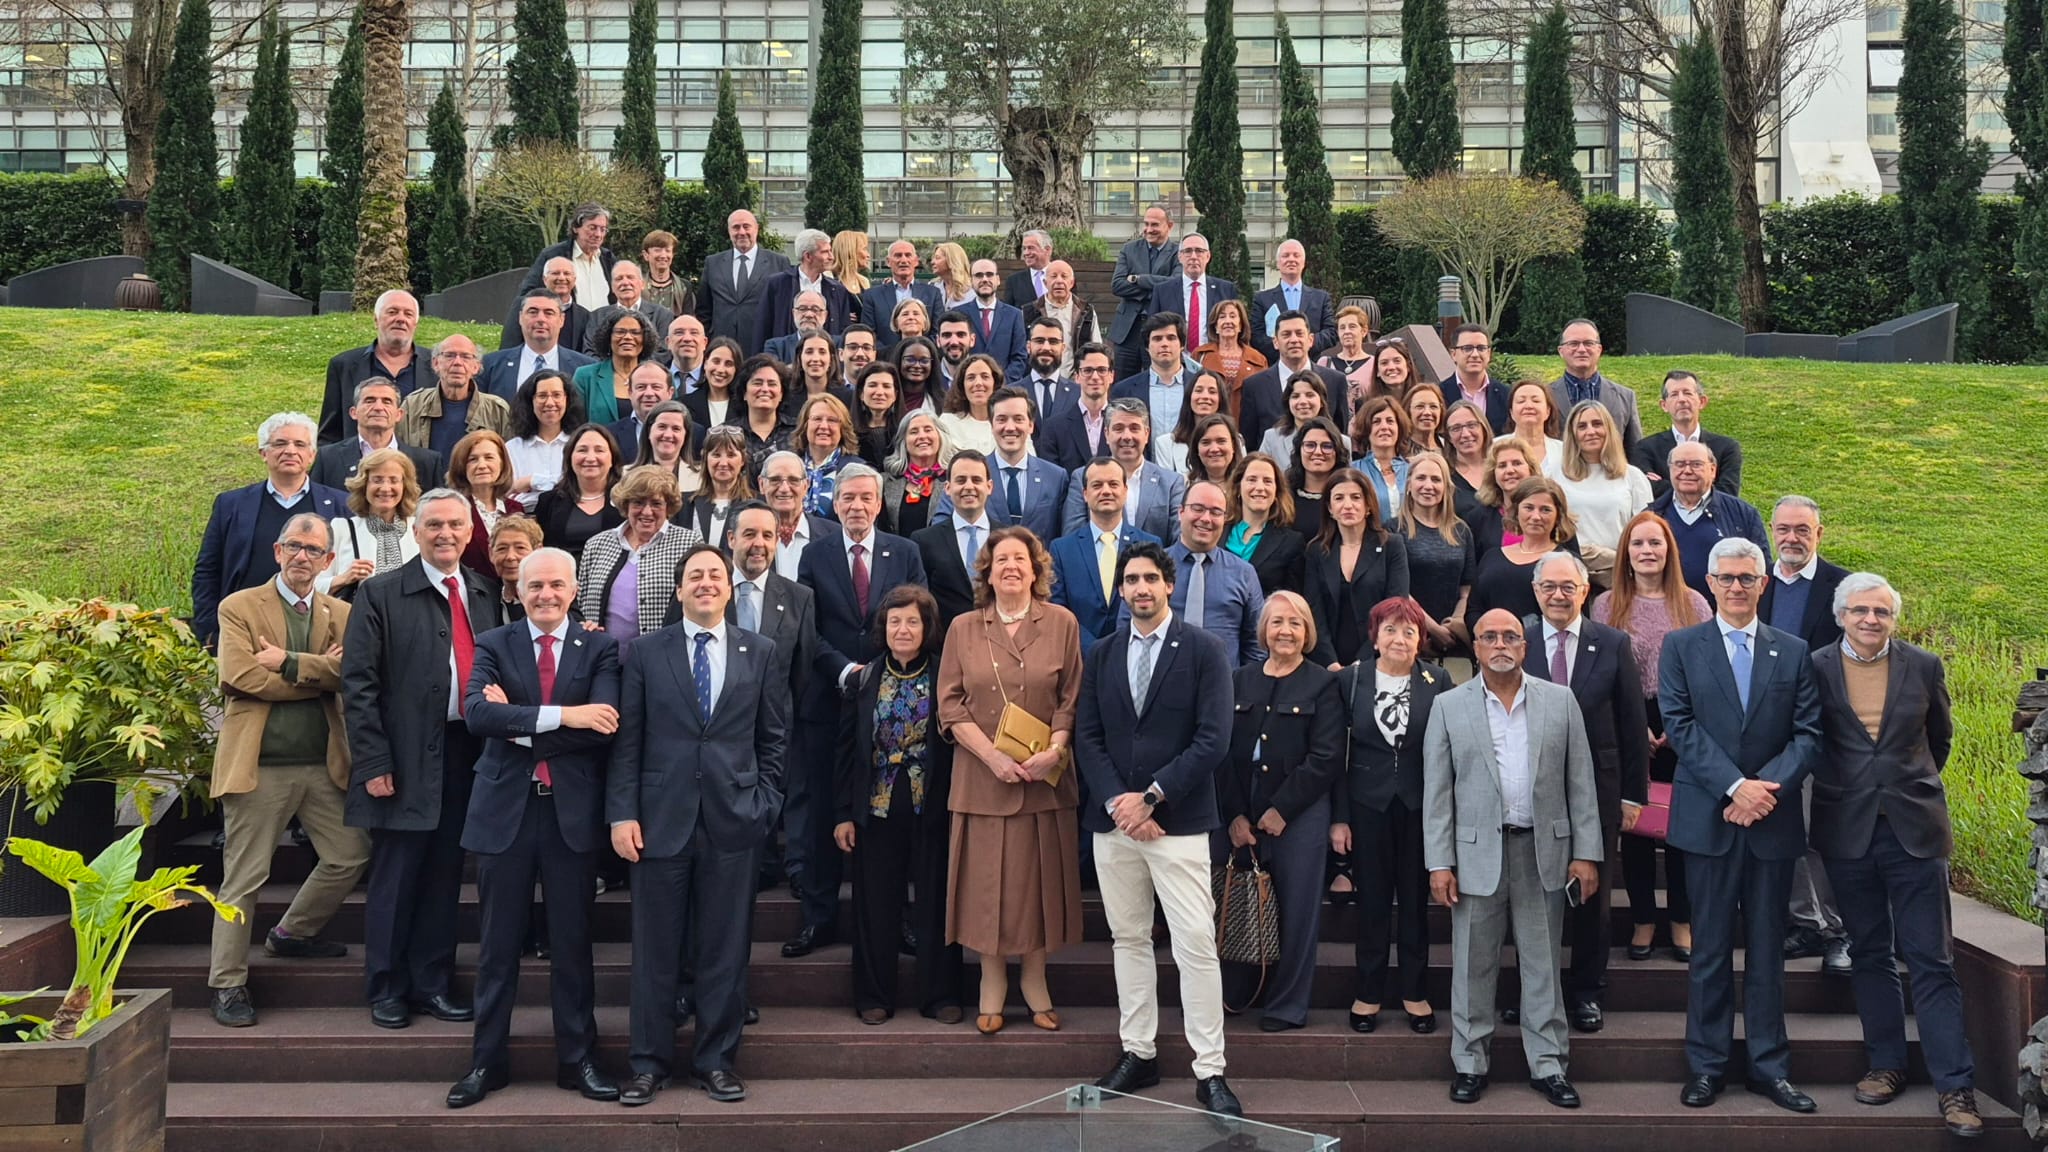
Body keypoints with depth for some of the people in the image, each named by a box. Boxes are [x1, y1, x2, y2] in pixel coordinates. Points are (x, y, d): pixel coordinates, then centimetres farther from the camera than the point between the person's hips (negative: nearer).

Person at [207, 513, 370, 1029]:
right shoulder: (239, 608, 1)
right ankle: (227, 983, 11)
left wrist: (289, 664, -17)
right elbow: (240, 677, -14)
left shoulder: (342, 615, 11)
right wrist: (318, 675, -10)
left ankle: (291, 933, 31)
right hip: (259, 765, -4)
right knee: (243, 878, 1)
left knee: (351, 856, 8)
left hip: (324, 764, 4)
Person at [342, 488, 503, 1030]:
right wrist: (373, 762, -11)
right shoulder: (381, 595, -3)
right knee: (395, 877, 4)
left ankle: (432, 984, 23)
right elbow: (358, 684, -6)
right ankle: (386, 990, 18)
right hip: (406, 759, -4)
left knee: (445, 876, 12)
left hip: (466, 754, 4)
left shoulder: (487, 595, 10)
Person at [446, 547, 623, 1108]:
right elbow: (476, 712, -14)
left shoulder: (599, 650, 3)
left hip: (573, 811, 0)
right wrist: (559, 715, -23)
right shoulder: (494, 645, 4)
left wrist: (519, 727, -13)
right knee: (498, 945, 9)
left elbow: (603, 725, -13)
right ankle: (487, 1061, 20)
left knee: (572, 943, 8)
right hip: (505, 809, 0)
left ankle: (578, 1060, 20)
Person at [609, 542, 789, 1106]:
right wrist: (622, 813, -5)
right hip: (661, 818, -1)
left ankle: (716, 1059, 20)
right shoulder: (647, 652, 4)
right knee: (655, 948, 6)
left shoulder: (760, 652, 7)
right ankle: (649, 1062, 18)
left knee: (724, 948, 7)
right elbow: (627, 739, 1)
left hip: (733, 820, 1)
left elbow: (774, 738, 9)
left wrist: (764, 803, 1)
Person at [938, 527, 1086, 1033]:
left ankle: (1034, 978, 20)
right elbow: (950, 705, 0)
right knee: (988, 878, 3)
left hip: (1045, 776, 0)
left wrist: (1053, 751, -14)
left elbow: (1072, 700, 2)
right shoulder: (963, 629, 5)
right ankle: (993, 982, 16)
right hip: (982, 777, 0)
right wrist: (993, 757, -12)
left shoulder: (1061, 623, 3)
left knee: (1041, 876, 6)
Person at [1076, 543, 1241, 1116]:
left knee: (1195, 944, -6)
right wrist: (1116, 801, -9)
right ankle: (1138, 1053, 22)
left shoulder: (1204, 650, -2)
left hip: (1178, 821, -4)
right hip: (1113, 820, 4)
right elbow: (1087, 737, 7)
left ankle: (1210, 1072, 0)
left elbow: (1213, 740, -9)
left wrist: (1150, 798, -13)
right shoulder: (1102, 654, 10)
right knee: (1128, 939, 11)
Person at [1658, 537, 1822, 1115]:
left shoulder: (1793, 652, 9)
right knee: (1710, 948, 4)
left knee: (1767, 948, 9)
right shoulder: (1681, 647, 4)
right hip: (1709, 818, -1)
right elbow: (1680, 725, -6)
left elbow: (1808, 734, 2)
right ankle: (1706, 1064, 13)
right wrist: (1736, 786, -15)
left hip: (1773, 820, 2)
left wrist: (1768, 787, -13)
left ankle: (1769, 1065, 17)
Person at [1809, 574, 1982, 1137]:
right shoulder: (1816, 668, -2)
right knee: (1870, 955, 10)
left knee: (1931, 960, 0)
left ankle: (1955, 1085, 3)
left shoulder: (1924, 667, 2)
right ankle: (1886, 1065, 21)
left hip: (1915, 830, 0)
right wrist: (1847, 786, 6)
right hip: (1849, 831, 0)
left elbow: (1941, 737, 16)